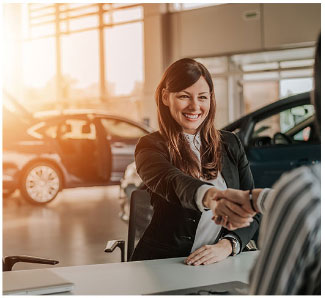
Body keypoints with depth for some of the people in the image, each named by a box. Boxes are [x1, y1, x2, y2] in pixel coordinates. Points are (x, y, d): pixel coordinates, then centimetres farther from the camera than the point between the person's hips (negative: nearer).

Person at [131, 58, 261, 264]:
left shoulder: (230, 144, 10)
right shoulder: (151, 146, -2)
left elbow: (253, 210, 7)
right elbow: (171, 182, -24)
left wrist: (227, 246, -11)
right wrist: (209, 197, -45)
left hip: (220, 265, 3)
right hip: (162, 264, -3)